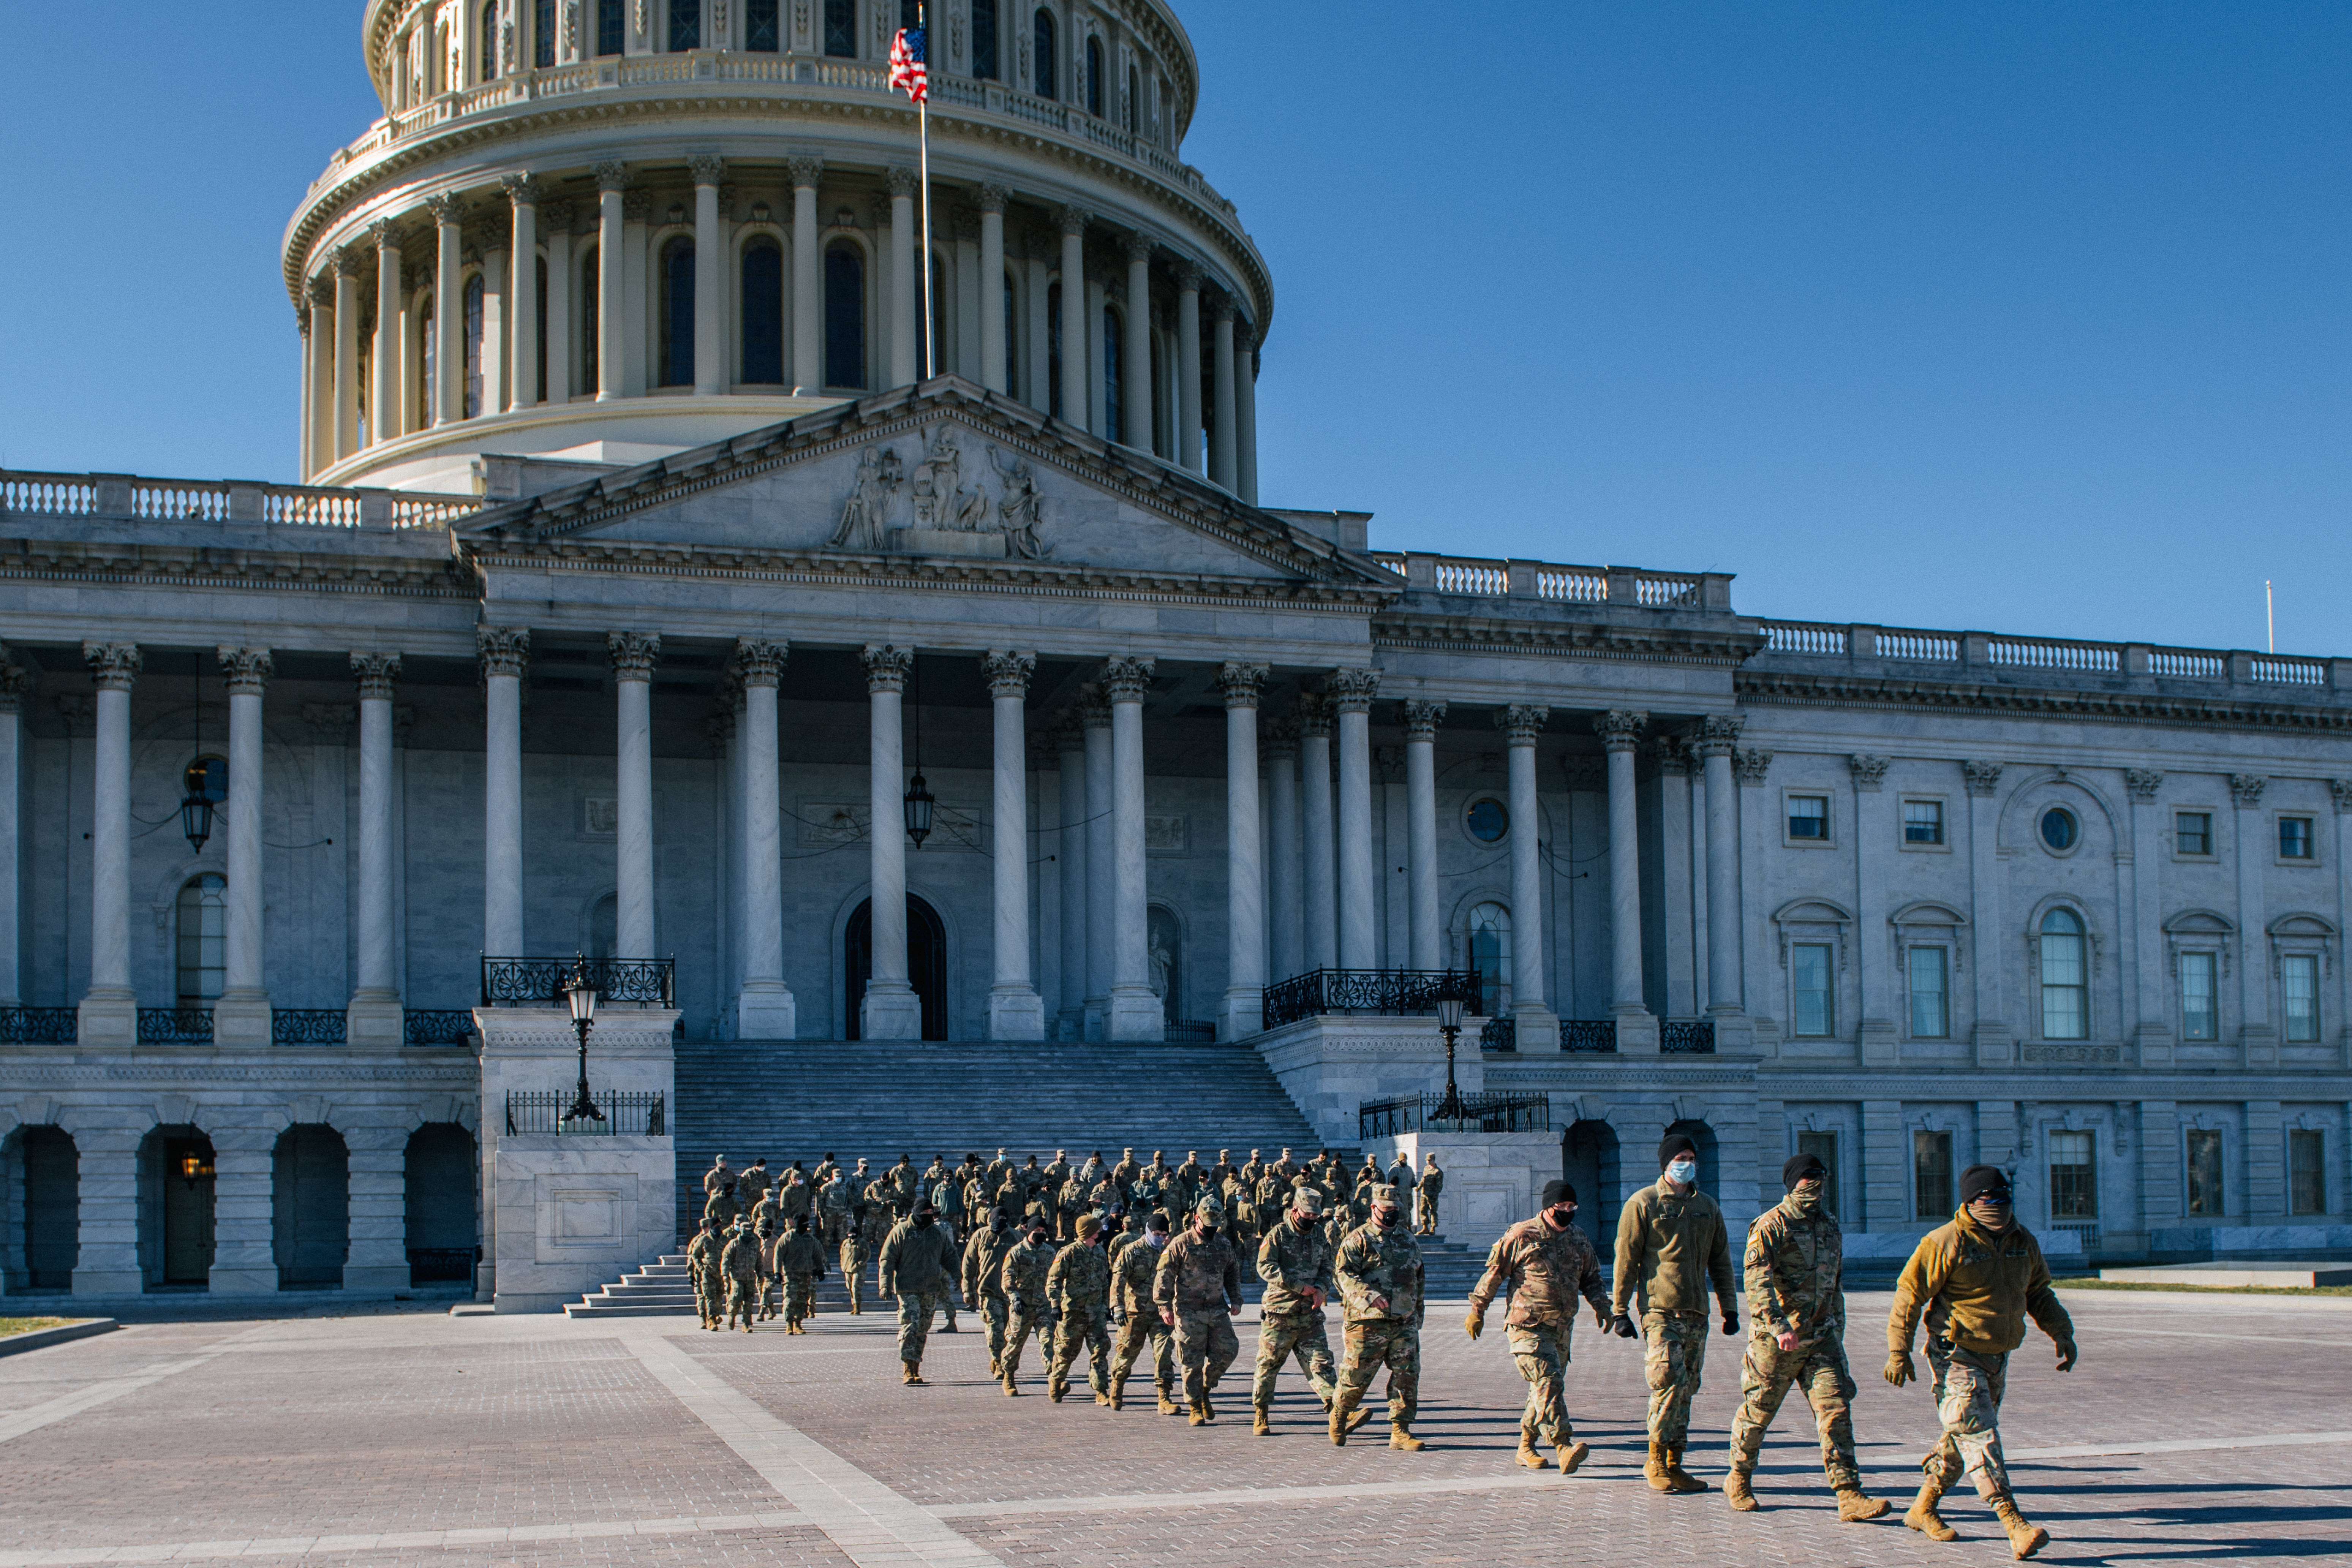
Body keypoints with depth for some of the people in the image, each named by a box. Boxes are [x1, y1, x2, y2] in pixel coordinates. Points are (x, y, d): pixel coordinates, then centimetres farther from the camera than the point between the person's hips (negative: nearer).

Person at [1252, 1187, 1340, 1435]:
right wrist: (1300, 1287, -18)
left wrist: (1320, 1289, -8)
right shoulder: (1278, 1234, -5)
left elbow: (1327, 1269, 16)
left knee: (1320, 1362, -4)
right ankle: (1260, 1417, 15)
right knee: (1269, 1363, 4)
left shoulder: (1321, 1236, 11)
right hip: (1280, 1311, -4)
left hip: (1310, 1313, 4)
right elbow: (1265, 1267, -15)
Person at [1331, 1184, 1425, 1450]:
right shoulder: (1359, 1239, -3)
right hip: (1369, 1321, -5)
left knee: (1407, 1375, 0)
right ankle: (1338, 1416, 25)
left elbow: (1418, 1278, 26)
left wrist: (1418, 1313, 23)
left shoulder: (1407, 1238, 18)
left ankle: (1400, 1431, 6)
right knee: (1357, 1374, 1)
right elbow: (1343, 1272, -14)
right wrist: (1369, 1296, -27)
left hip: (1405, 1321, 5)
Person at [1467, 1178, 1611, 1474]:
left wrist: (1601, 1305, 11)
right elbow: (1494, 1273, 0)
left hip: (1562, 1328, 6)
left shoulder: (1578, 1237, 13)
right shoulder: (1522, 1235, -5)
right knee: (1549, 1383, -18)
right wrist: (1477, 1311, 1)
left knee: (1545, 1388, 10)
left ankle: (1526, 1447, 22)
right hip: (1528, 1326, -6)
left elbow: (1591, 1276, 25)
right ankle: (1563, 1447, -25)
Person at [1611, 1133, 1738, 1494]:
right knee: (1670, 1381, -15)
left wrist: (1730, 1308, 15)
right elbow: (1626, 1259, -1)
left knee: (1686, 1388, 6)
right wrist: (1619, 1309, -5)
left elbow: (1720, 1261, 21)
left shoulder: (1707, 1207, 16)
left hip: (1696, 1313, 6)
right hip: (1660, 1309, -6)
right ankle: (1656, 1461, -5)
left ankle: (1673, 1464, 13)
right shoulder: (1643, 1204, 0)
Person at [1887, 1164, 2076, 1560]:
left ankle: (1924, 1509, 31)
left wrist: (2062, 1334, 6)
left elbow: (2039, 1293, 20)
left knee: (1963, 1438, 15)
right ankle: (2015, 1526, -23)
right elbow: (1909, 1294, -12)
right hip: (1956, 1356, -7)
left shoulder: (2023, 1242, 6)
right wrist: (1899, 1352, -14)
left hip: (1997, 1358, 8)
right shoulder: (1946, 1243, -15)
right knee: (1979, 1436, -15)